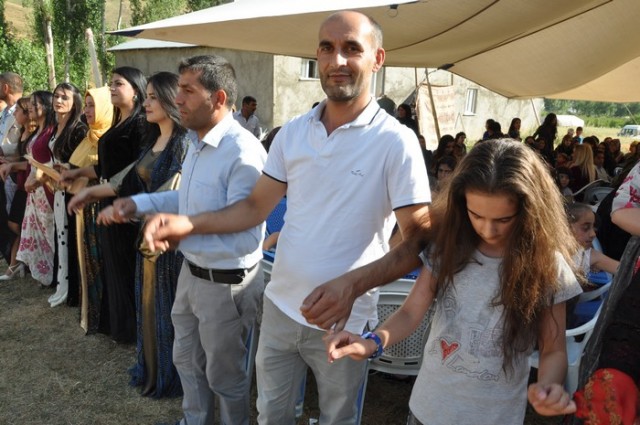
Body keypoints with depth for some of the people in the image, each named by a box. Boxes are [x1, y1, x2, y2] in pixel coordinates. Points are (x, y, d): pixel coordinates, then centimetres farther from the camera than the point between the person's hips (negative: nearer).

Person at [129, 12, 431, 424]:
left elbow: (418, 242, -17)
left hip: (342, 322, -4)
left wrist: (353, 284, -33)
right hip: (279, 306, 4)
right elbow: (256, 207, 5)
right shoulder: (292, 132, 0)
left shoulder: (396, 142, -16)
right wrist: (190, 224, -11)